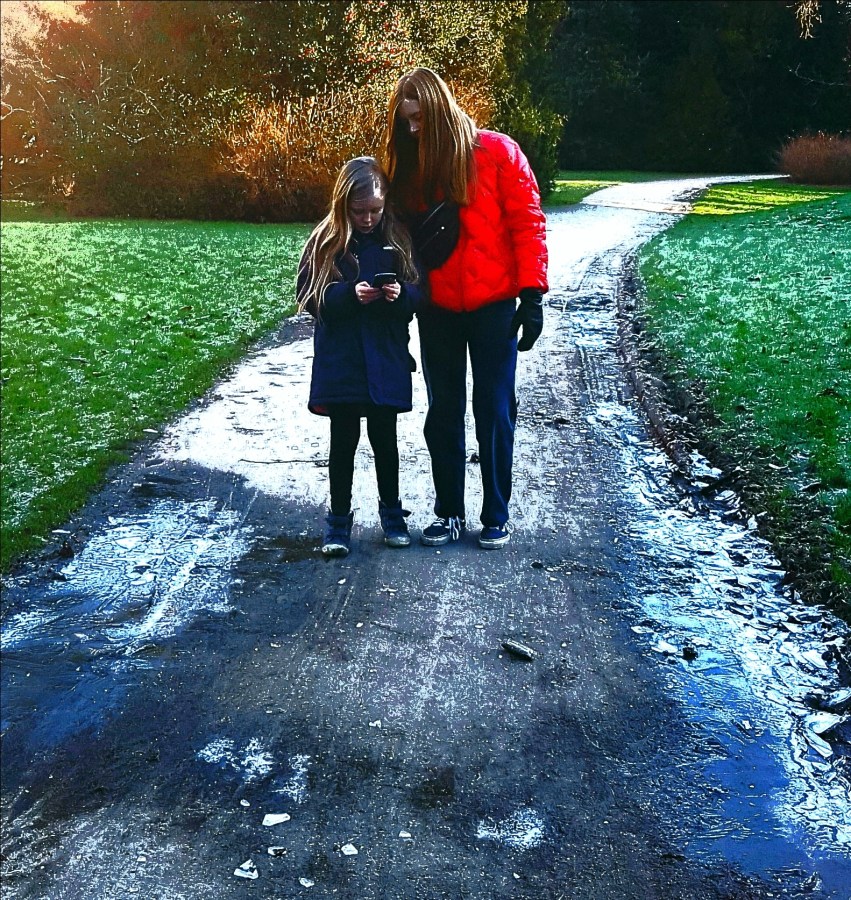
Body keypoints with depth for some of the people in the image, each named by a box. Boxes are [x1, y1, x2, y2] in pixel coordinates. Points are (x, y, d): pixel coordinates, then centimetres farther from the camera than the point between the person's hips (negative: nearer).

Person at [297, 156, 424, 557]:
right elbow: (308, 296, -6)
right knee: (343, 439, 7)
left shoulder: (397, 240, 1)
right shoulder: (325, 241, -3)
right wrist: (350, 294, -21)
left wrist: (402, 294, -19)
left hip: (385, 361, 1)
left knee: (384, 437, 12)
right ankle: (339, 519, 20)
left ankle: (391, 510, 30)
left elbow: (419, 292, 3)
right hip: (340, 362, -1)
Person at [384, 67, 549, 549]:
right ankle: (450, 513, 22)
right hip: (437, 310, 4)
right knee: (443, 413, 10)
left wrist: (532, 294, -14)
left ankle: (497, 516, 16)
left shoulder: (497, 152, -6)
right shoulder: (410, 165, 8)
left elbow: (528, 224, -8)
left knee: (494, 412, 3)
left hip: (493, 306, -4)